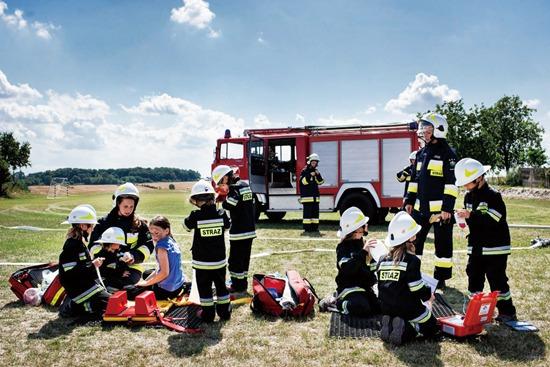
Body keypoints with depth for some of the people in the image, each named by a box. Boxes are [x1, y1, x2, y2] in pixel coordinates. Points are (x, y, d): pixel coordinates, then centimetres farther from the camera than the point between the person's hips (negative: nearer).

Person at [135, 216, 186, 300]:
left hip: (167, 290, -8)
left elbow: (164, 272, -24)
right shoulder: (171, 241, 6)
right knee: (146, 273, 34)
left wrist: (147, 283, -12)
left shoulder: (161, 246, -19)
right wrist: (146, 280, 9)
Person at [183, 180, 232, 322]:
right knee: (221, 285, 17)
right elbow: (228, 225, 11)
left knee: (204, 288, 11)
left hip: (202, 261, -2)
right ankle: (224, 311, 26)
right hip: (219, 260, 3)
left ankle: (208, 314, 16)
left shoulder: (195, 216, -17)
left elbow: (186, 225, 3)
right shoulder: (221, 214, -11)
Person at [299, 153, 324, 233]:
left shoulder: (316, 171, 16)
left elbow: (320, 182, 8)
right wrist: (310, 175, -22)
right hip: (307, 195, -6)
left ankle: (315, 228, 12)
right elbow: (303, 181, -13)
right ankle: (306, 228, -6)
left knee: (315, 212, 6)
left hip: (315, 195, 6)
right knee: (307, 212, -8)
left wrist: (318, 175, -8)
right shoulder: (305, 171, -2)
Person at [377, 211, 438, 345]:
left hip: (387, 310, 6)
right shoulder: (411, 260, -14)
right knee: (431, 328, 14)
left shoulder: (383, 260, 5)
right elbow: (417, 288, -14)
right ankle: (406, 329, -13)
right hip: (408, 309, -6)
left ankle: (389, 324, -4)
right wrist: (428, 295, 7)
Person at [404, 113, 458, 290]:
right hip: (420, 207, 7)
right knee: (414, 240, 11)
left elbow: (451, 183, -12)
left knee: (442, 243, 5)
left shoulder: (447, 154, -7)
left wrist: (447, 207, -17)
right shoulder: (421, 153, 14)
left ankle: (441, 278, 16)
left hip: (440, 209, -6)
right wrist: (409, 201, 13)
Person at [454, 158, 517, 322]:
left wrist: (471, 215, -31)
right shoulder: (468, 196, 9)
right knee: (474, 278, 11)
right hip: (475, 247, 7)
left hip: (495, 248, -7)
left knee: (497, 281, 0)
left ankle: (508, 313, 14)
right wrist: (463, 216, -5)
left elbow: (494, 219, -24)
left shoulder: (493, 195, -13)